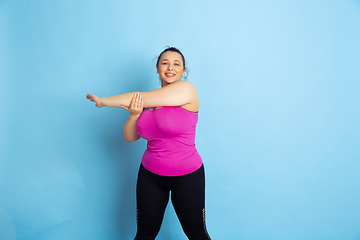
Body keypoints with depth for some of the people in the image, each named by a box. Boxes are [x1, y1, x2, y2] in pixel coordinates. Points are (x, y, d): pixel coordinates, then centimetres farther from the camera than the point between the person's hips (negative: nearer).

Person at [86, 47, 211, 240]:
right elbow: (129, 137, 7)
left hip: (186, 176, -4)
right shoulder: (147, 101, 6)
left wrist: (102, 101, -4)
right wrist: (134, 114, -13)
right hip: (150, 175, 4)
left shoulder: (186, 89, -11)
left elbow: (140, 97, -15)